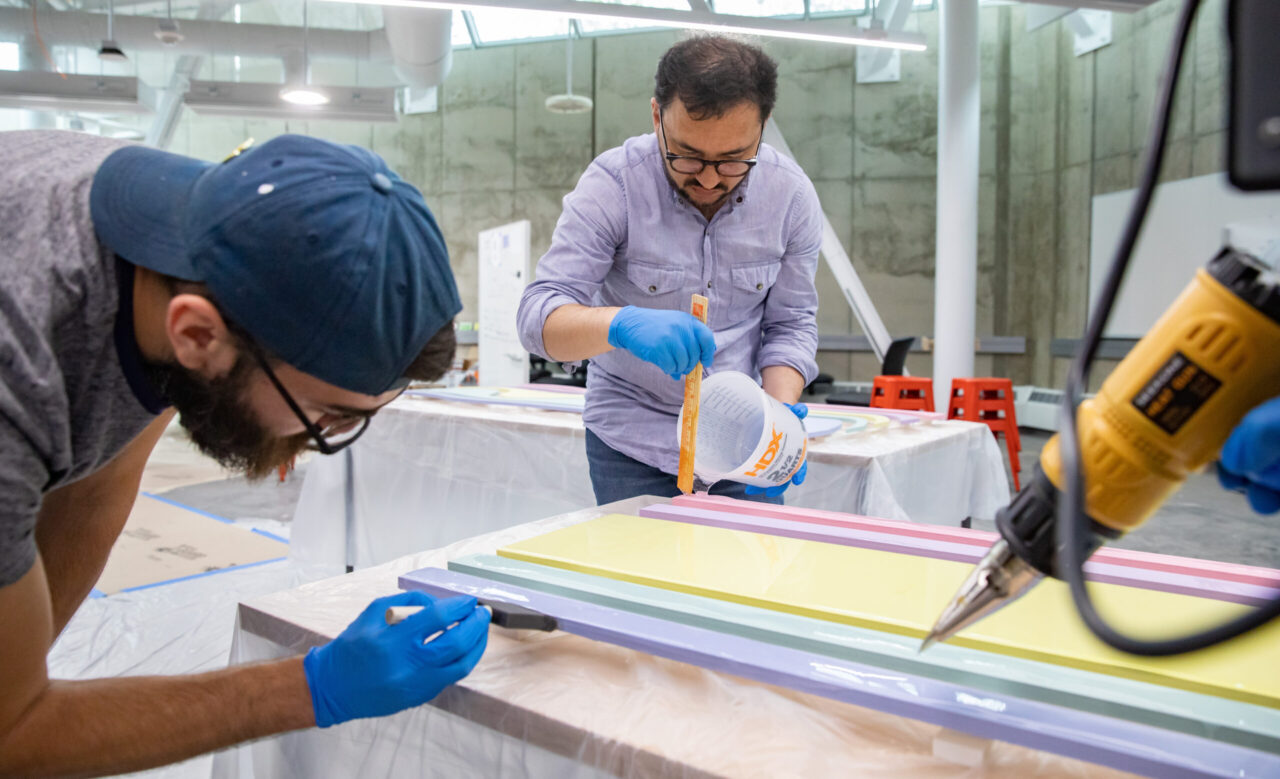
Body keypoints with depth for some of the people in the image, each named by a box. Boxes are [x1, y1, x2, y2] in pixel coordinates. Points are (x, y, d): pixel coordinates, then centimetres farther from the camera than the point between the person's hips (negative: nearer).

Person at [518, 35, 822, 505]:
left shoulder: (791, 194, -9)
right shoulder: (613, 184, -17)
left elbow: (790, 324, -1)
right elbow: (540, 315, -24)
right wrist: (621, 324, -45)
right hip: (633, 442, -2)